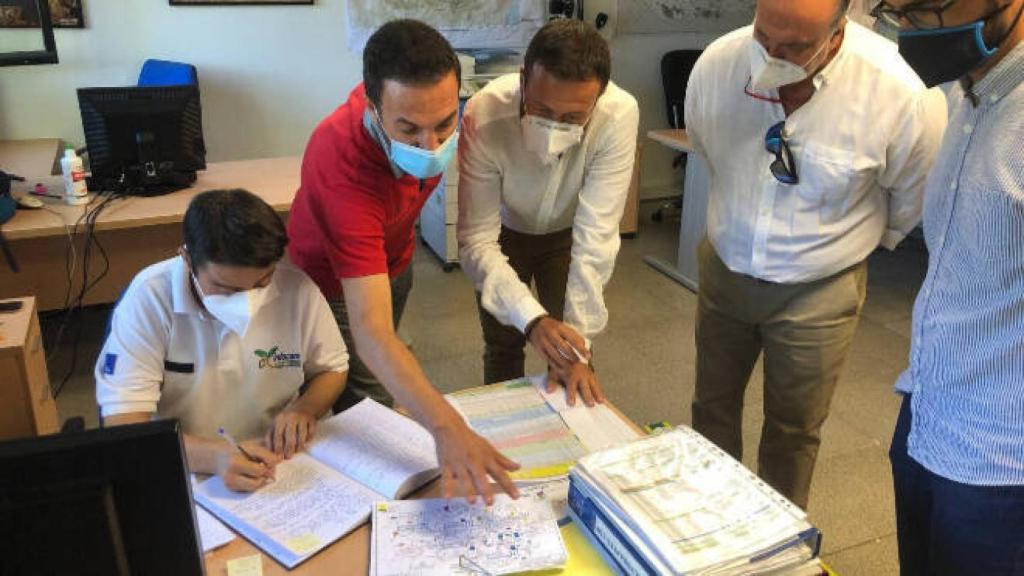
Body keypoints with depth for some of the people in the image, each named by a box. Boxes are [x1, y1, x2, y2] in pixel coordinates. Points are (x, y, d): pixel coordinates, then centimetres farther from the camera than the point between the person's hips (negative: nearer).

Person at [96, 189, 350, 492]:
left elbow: (333, 368, 9)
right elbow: (122, 423, -18)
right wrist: (214, 456, -32)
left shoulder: (297, 289, -8)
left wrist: (305, 409, -11)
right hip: (182, 477, 0)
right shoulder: (150, 297, -14)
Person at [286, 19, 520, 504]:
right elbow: (369, 330, -54)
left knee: (381, 385, 20)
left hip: (392, 257, 6)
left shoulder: (411, 98, -30)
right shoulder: (345, 168, -47)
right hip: (335, 279, -5)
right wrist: (447, 427, -64)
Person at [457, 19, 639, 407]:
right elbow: (476, 240, -33)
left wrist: (578, 337, -35)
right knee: (502, 349, 8)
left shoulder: (619, 115, -35)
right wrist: (532, 319, -46)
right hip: (503, 233, 0)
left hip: (566, 235, 1)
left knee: (571, 354, 0)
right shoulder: (484, 116, -37)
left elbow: (595, 236, -32)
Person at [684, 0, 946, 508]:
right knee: (711, 409, 19)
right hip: (725, 270, 3)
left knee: (793, 429, 13)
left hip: (817, 290, -2)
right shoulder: (716, 64, -17)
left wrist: (864, 240, 11)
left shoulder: (900, 92, -26)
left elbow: (914, 198, -4)